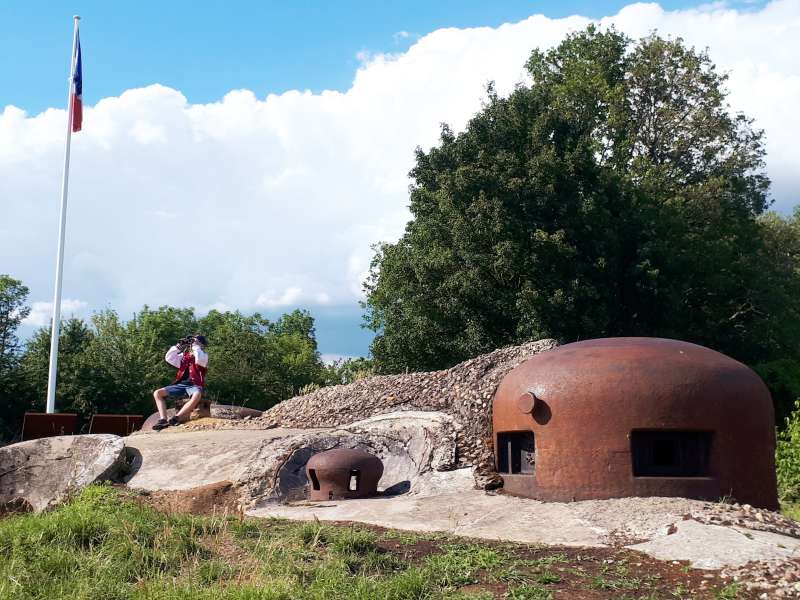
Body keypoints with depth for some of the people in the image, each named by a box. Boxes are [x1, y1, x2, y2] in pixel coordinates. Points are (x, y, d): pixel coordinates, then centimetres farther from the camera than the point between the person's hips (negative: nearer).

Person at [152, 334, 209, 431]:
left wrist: (195, 347, -8)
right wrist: (178, 346, 5)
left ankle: (176, 418, -39)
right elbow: (169, 358, 10)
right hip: (181, 384, 5)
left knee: (197, 395, -42)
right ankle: (163, 420, -22)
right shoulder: (184, 355, 19)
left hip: (194, 386, -5)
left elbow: (200, 360, -19)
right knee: (157, 393, -9)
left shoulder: (204, 355, 5)